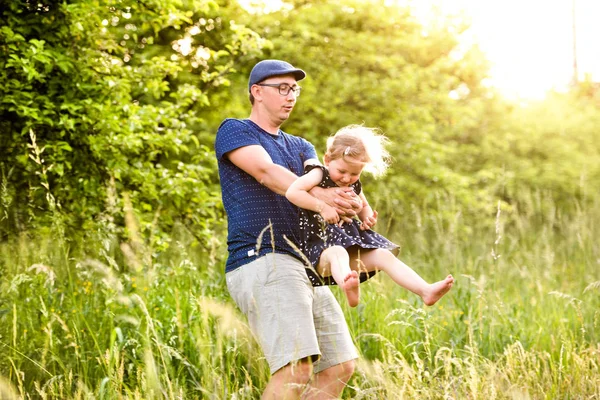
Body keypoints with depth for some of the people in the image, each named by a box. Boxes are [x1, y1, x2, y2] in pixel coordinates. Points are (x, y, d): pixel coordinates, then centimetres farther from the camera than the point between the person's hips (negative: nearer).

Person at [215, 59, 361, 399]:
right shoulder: (234, 130, 5)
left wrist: (353, 200, -21)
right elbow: (265, 170, -14)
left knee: (340, 366, 5)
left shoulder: (300, 147, 26)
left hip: (302, 266, 8)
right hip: (261, 260, -8)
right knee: (296, 368, -22)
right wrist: (319, 195, -31)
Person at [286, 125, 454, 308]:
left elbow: (364, 206, 33)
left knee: (383, 255, -10)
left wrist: (368, 217, 8)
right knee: (337, 253, -40)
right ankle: (348, 287, -75)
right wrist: (322, 207, -25)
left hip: (350, 243, 8)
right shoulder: (319, 175, -7)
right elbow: (292, 192, -23)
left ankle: (426, 291, -16)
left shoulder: (354, 185, 14)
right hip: (320, 247, -8)